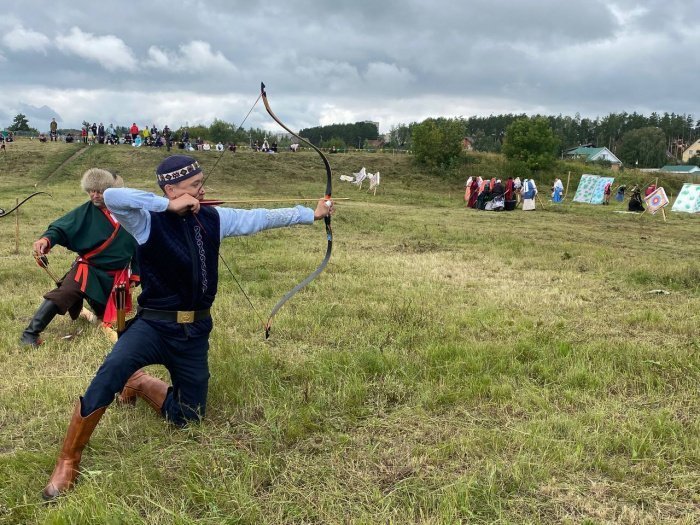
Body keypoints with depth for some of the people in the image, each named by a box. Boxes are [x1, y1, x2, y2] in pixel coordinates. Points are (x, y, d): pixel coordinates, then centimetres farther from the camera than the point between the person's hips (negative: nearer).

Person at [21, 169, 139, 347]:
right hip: (87, 269, -2)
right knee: (63, 293, -29)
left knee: (110, 317, 12)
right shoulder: (86, 211, -9)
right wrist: (47, 239, -40)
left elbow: (139, 244, 5)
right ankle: (30, 333, -23)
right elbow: (61, 228, -16)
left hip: (114, 276, 2)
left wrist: (136, 274, 8)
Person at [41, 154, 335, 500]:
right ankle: (68, 461, -16)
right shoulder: (149, 221, -12)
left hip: (195, 332, 5)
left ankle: (142, 385, 39)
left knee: (187, 418, 11)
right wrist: (169, 206, -26)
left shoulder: (213, 219, 2)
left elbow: (261, 218, 6)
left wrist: (311, 214, 7)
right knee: (111, 371, -33)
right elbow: (112, 197, -30)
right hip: (154, 325, -5)